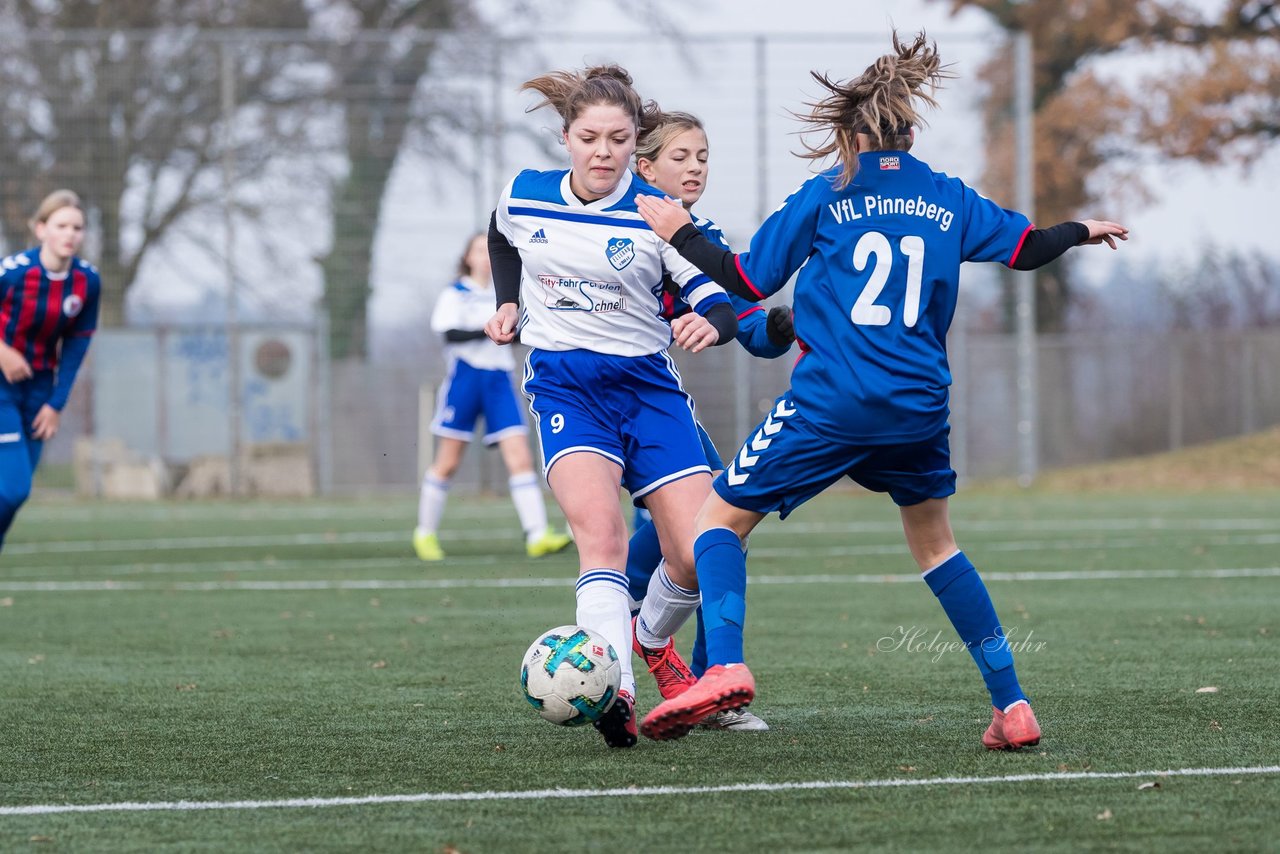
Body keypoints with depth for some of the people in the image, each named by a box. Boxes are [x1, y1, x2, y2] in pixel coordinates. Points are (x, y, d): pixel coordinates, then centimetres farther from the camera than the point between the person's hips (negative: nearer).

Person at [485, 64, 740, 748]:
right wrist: (509, 304, 10)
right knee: (600, 531, -26)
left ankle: (650, 639, 29)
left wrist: (710, 325, -32)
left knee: (701, 556, -5)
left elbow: (722, 307, -10)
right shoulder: (520, 198, -1)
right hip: (564, 388, 0)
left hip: (648, 385, 0)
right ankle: (616, 692, -38)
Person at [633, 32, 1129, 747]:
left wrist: (680, 233, 15)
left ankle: (726, 667, -20)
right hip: (919, 406, 4)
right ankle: (1012, 707, 15)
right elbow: (1027, 249, 16)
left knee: (721, 518, 4)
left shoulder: (825, 197, 1)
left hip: (831, 405, -4)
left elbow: (749, 281, 1)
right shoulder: (949, 200, 9)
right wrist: (1083, 230, 36)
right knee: (934, 542, 22)